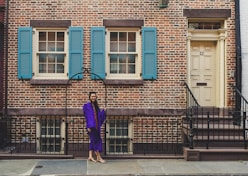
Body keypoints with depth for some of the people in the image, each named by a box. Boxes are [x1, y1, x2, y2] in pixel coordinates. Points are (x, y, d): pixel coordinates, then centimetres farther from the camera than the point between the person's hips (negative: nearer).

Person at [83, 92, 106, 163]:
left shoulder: (96, 106, 15)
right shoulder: (86, 105, -3)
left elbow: (99, 116, 15)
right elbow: (86, 117, -8)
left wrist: (103, 112, -3)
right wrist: (88, 126, -14)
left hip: (96, 126, 7)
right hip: (91, 126, -7)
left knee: (93, 141, 6)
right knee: (95, 141, -9)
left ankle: (90, 156, 9)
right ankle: (99, 157, -8)